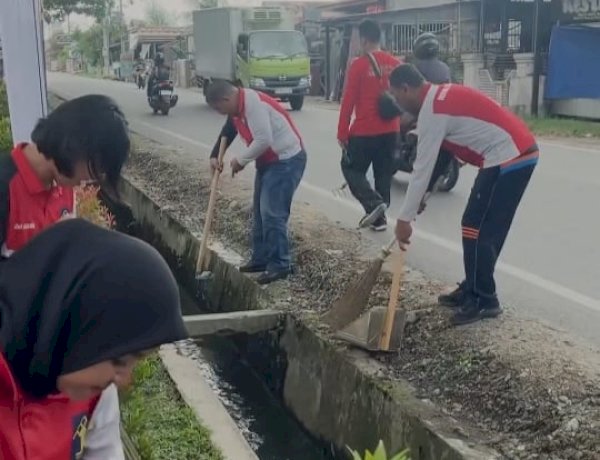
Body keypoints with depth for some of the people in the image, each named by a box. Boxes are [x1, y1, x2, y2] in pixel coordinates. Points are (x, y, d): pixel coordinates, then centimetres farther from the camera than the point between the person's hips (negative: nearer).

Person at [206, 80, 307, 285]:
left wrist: (241, 160, -15)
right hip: (268, 161, 11)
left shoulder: (254, 104, -24)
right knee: (260, 212, 14)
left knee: (272, 214, -12)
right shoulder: (238, 107, 7)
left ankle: (280, 265, -3)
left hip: (287, 160, -11)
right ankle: (261, 259, 24)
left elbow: (264, 140, -29)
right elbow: (227, 133, 20)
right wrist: (215, 156, 5)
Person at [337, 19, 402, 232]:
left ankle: (374, 204, -7)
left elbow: (348, 101, -11)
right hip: (390, 130, 5)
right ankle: (380, 217, 17)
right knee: (384, 174, 13)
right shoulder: (395, 64, 4)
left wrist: (342, 132, -5)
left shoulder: (358, 65, -12)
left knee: (352, 168, 10)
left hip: (364, 131, -5)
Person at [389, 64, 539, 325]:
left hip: (508, 159, -10)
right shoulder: (441, 96, 16)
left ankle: (484, 301, 5)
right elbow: (432, 159, 21)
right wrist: (420, 196, 20)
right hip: (518, 153, 10)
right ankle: (472, 290, 24)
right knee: (485, 230, 15)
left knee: (476, 228, -3)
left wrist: (405, 218, -9)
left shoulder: (431, 111, -14)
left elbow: (423, 167, -14)